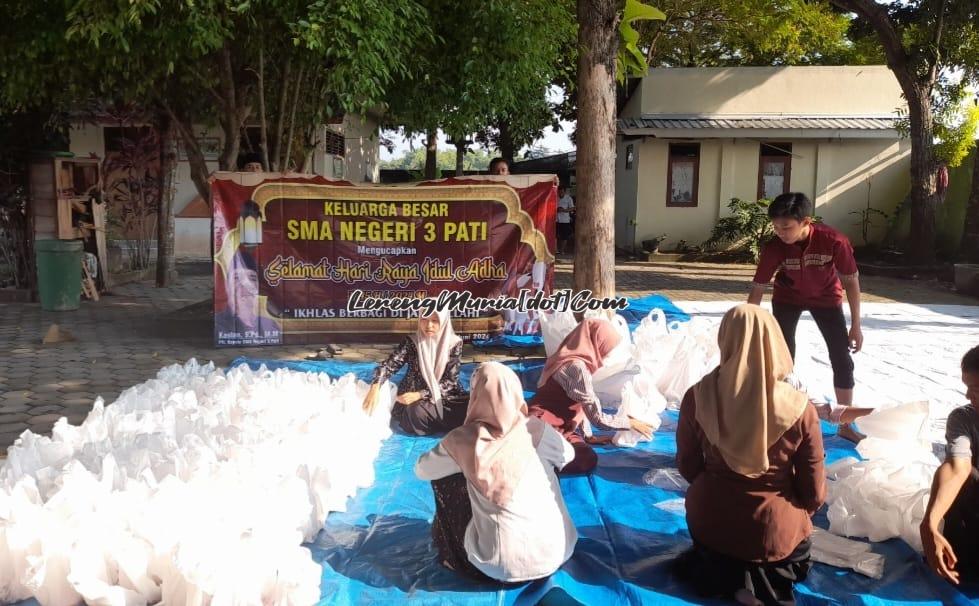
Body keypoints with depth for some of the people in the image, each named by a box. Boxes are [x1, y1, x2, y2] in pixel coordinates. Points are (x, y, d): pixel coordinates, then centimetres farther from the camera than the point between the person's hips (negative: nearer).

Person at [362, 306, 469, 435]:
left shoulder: (454, 343, -6)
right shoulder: (412, 342, -4)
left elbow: (450, 380, -11)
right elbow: (389, 365, -11)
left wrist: (420, 394, -24)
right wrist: (375, 388, -33)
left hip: (445, 396, 0)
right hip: (414, 399, 0)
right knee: (415, 413, -36)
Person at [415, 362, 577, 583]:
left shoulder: (464, 439, -14)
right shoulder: (536, 431, -10)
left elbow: (421, 470, 2)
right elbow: (568, 456, 11)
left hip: (500, 566, -2)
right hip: (557, 553, 2)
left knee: (445, 480, 16)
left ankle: (454, 556, 34)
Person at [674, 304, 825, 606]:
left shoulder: (697, 397, -17)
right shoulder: (800, 409, -20)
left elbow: (687, 467, -2)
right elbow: (813, 494, -9)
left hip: (708, 521, 1)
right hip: (774, 531, -1)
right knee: (797, 547, 34)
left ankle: (723, 575, 4)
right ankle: (765, 577, 3)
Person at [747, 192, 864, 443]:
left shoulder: (834, 241, -34)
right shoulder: (774, 248, -31)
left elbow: (850, 281, -18)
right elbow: (758, 289, -22)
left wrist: (856, 325, -13)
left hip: (826, 298, 0)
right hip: (788, 298, 0)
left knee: (842, 359, 0)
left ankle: (845, 425, 16)